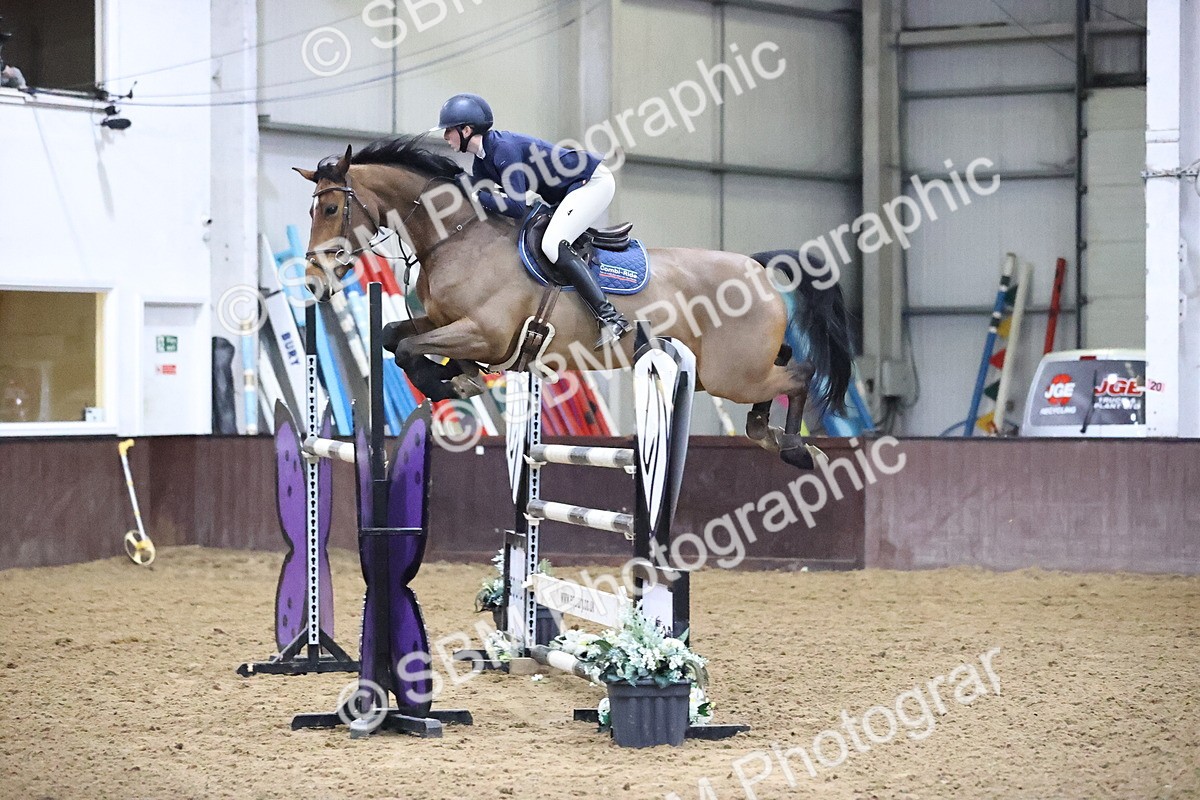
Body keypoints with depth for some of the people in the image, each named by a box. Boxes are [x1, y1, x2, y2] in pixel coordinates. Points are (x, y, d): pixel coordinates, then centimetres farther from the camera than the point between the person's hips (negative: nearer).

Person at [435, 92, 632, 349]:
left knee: (552, 245, -24)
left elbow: (516, 207, -30)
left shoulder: (504, 148, -25)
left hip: (593, 182, -11)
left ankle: (611, 318, -28)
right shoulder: (482, 158, 5)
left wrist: (475, 195, -23)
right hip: (568, 192, 11)